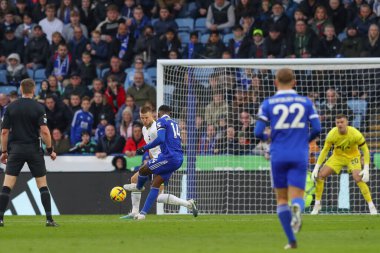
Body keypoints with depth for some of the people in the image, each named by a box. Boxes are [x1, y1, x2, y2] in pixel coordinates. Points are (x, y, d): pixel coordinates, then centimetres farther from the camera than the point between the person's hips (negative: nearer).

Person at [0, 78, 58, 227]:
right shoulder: (38, 108, -4)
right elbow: (44, 131, -12)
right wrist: (50, 150, -2)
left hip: (15, 149, 1)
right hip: (34, 150, -1)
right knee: (43, 185, 6)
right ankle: (49, 219, 1)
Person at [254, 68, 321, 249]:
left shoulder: (268, 104, 1)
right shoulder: (305, 102, 4)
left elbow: (258, 132, -4)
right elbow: (317, 128, 0)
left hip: (278, 156, 0)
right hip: (300, 156, 0)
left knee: (282, 199, 13)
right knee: (296, 197, -1)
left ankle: (291, 240, 5)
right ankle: (297, 208, -39)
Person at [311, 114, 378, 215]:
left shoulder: (356, 134, -27)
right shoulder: (332, 134, -21)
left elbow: (365, 150, -18)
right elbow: (325, 150, -9)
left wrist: (366, 169, -26)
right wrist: (316, 167, -14)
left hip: (352, 157, -3)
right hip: (337, 156, 3)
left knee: (358, 178, -26)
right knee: (320, 175, -10)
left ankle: (371, 206, -17)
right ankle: (317, 205, 6)